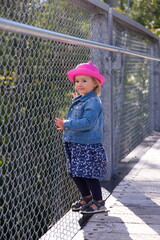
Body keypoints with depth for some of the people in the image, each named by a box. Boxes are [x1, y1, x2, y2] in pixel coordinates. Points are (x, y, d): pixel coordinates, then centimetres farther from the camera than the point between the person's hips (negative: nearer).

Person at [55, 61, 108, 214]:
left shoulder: (92, 102, -16)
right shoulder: (78, 101, 14)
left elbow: (87, 122, -27)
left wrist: (66, 125, -25)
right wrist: (65, 126, 14)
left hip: (88, 145, -9)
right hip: (75, 145, 9)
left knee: (89, 174, -4)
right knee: (75, 173, 15)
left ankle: (98, 203, 8)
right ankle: (86, 198, 31)